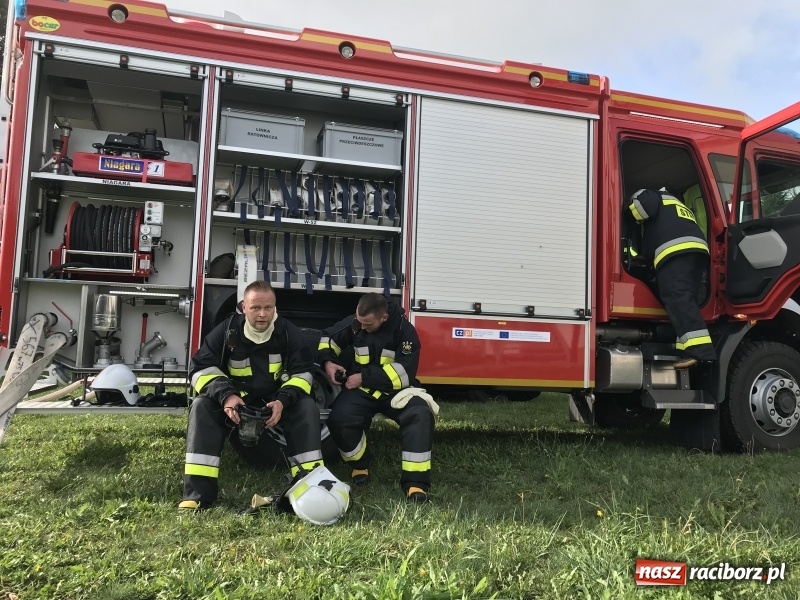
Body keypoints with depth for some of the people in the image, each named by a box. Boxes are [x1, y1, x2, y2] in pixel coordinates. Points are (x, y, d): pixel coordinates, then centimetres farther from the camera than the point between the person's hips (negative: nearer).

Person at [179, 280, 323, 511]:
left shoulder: (289, 333, -8)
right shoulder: (227, 330, -9)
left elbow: (302, 373, -8)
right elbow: (201, 368, -12)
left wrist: (283, 400, -28)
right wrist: (226, 395, -30)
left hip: (277, 399, 0)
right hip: (234, 398, 0)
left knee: (307, 408, -28)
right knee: (202, 406, -28)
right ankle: (197, 493, -29)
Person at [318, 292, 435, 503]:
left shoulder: (404, 330, -15)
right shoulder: (353, 323, -6)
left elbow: (403, 373, -21)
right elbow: (328, 338, 10)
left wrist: (364, 376, -23)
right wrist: (327, 362, -12)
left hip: (395, 389, -2)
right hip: (361, 389, 2)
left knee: (420, 414, -31)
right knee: (339, 419, -27)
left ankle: (415, 480, -26)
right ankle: (360, 463, 4)